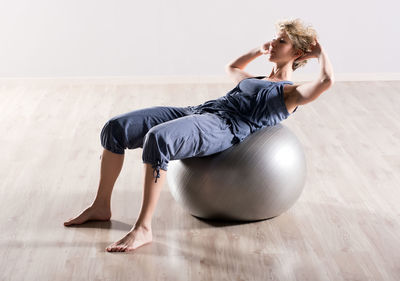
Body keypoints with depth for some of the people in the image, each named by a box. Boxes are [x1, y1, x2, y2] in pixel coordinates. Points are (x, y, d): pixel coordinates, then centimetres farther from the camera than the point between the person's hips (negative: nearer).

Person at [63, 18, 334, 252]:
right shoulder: (257, 80, 33)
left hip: (222, 128, -8)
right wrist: (260, 50, 45)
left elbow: (327, 81, -10)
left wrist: (319, 51, 7)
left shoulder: (291, 93, 8)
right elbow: (232, 67, 53)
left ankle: (143, 229, -32)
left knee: (157, 139, -38)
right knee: (116, 127, -7)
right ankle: (101, 207, 3)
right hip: (198, 110, 9)